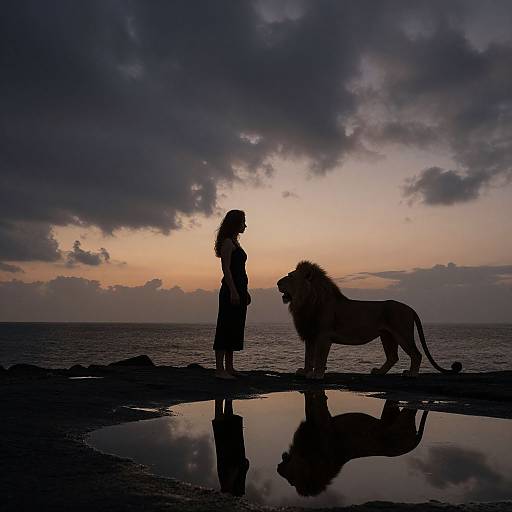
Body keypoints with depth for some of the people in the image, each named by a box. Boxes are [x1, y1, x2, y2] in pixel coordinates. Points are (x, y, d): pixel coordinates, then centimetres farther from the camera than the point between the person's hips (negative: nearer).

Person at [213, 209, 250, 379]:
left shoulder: (234, 242, 21)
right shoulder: (227, 242, -8)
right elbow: (226, 268, -15)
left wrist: (244, 292, 21)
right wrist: (233, 291, -21)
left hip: (238, 290, 10)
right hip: (231, 290, -10)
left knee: (234, 330, 10)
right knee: (226, 328, -8)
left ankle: (229, 368, 15)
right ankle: (220, 369, -6)